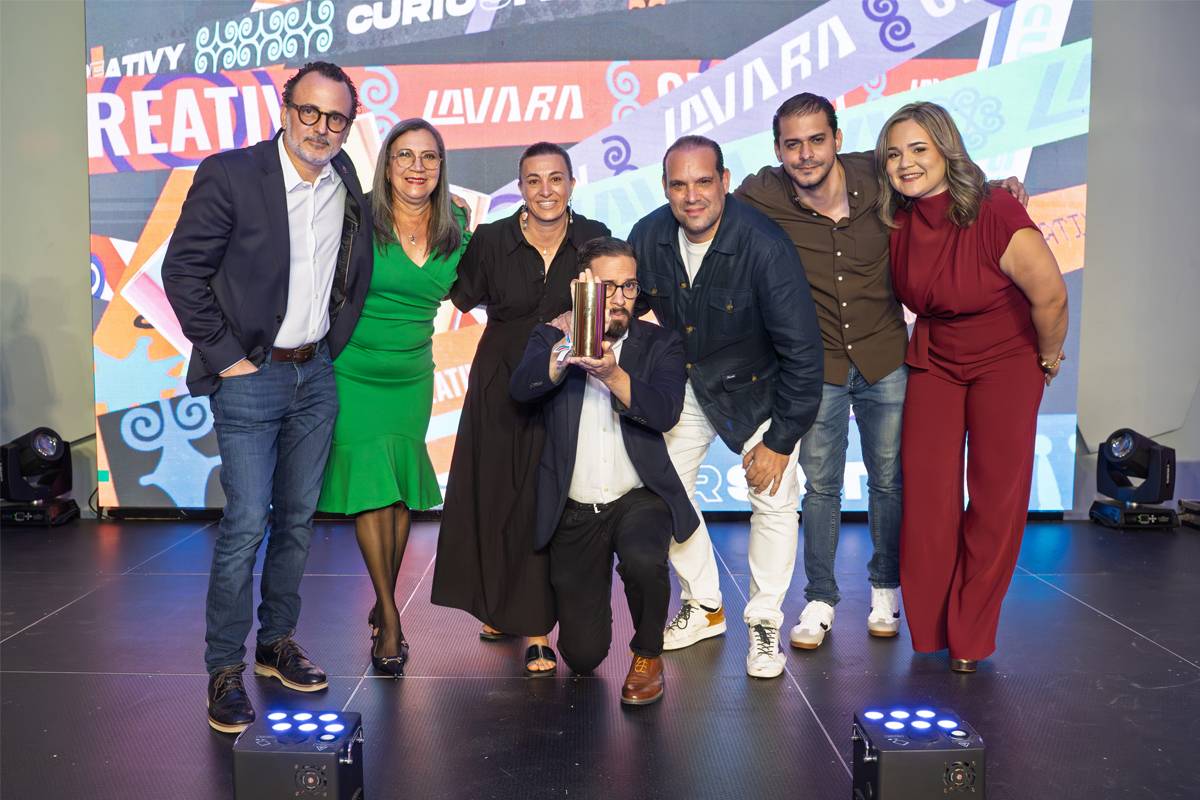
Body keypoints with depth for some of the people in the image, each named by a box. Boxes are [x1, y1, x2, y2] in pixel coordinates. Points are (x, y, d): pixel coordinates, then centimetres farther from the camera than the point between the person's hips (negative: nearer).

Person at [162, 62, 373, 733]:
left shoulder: (347, 185, 5)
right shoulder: (229, 175, -10)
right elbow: (182, 270, -9)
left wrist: (336, 343, 9)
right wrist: (223, 355, -11)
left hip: (317, 375, 5)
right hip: (251, 377, -5)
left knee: (298, 518, 12)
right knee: (246, 523, -6)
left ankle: (278, 642, 27)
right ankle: (225, 669, 8)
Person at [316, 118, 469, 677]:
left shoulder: (457, 231, 1)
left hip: (413, 375, 4)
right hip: (353, 372, -3)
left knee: (404, 490, 7)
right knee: (372, 486, -5)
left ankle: (383, 605, 24)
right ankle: (390, 620, 6)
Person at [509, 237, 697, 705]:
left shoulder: (659, 344, 2)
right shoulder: (552, 339, 3)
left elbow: (665, 412, -16)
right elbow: (522, 387, -18)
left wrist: (613, 374, -33)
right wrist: (573, 340, -33)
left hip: (640, 497, -1)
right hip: (573, 510, 1)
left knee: (643, 560, -36)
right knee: (582, 655, 1)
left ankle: (648, 656, -3)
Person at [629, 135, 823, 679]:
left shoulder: (765, 247, -31)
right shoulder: (648, 237, -17)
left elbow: (801, 351, -25)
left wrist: (781, 440, -22)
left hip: (755, 386, -4)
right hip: (683, 383, 4)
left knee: (774, 500, -8)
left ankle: (764, 624, 12)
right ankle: (704, 608, 24)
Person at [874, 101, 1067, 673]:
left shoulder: (995, 214, -24)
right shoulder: (896, 222, -8)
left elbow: (1050, 295, -19)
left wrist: (1048, 359, -6)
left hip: (1006, 363, -4)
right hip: (933, 362, 4)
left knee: (998, 499, -1)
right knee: (926, 494, -2)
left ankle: (970, 637, 15)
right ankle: (928, 628, 15)